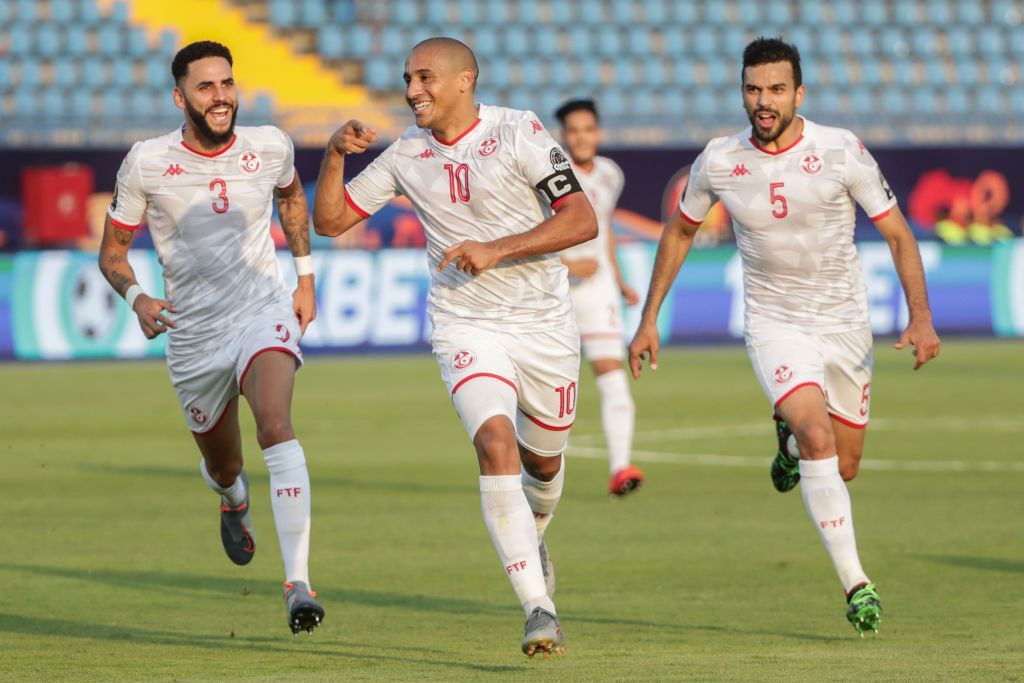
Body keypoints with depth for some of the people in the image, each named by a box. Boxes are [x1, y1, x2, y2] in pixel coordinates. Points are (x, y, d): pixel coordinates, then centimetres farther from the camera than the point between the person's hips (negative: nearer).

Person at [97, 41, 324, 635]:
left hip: (264, 312, -1)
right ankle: (234, 502, 59)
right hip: (193, 333, 1)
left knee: (275, 424, -29)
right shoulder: (147, 163, -8)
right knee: (223, 466, 15)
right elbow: (113, 252, 3)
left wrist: (306, 275, 16)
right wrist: (137, 298, -17)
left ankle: (299, 585, -35)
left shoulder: (270, 147, -3)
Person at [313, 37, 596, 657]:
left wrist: (497, 248, -23)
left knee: (544, 460, 15)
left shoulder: (518, 133, -10)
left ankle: (533, 538, 53)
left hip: (544, 325, -1)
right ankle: (539, 609, -24)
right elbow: (329, 220, 7)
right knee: (496, 445, -23)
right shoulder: (406, 155, 2)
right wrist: (336, 153, -9)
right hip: (467, 329, 1)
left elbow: (582, 221, -15)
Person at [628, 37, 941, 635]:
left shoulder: (841, 152, -14)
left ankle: (791, 437, 46)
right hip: (774, 324, -1)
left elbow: (898, 234, -10)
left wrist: (921, 316, -22)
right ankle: (855, 582, -18)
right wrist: (649, 319, 9)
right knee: (819, 439, -24)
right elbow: (681, 232, 10)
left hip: (845, 324, 1)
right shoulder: (718, 161, -8)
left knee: (843, 468, 10)